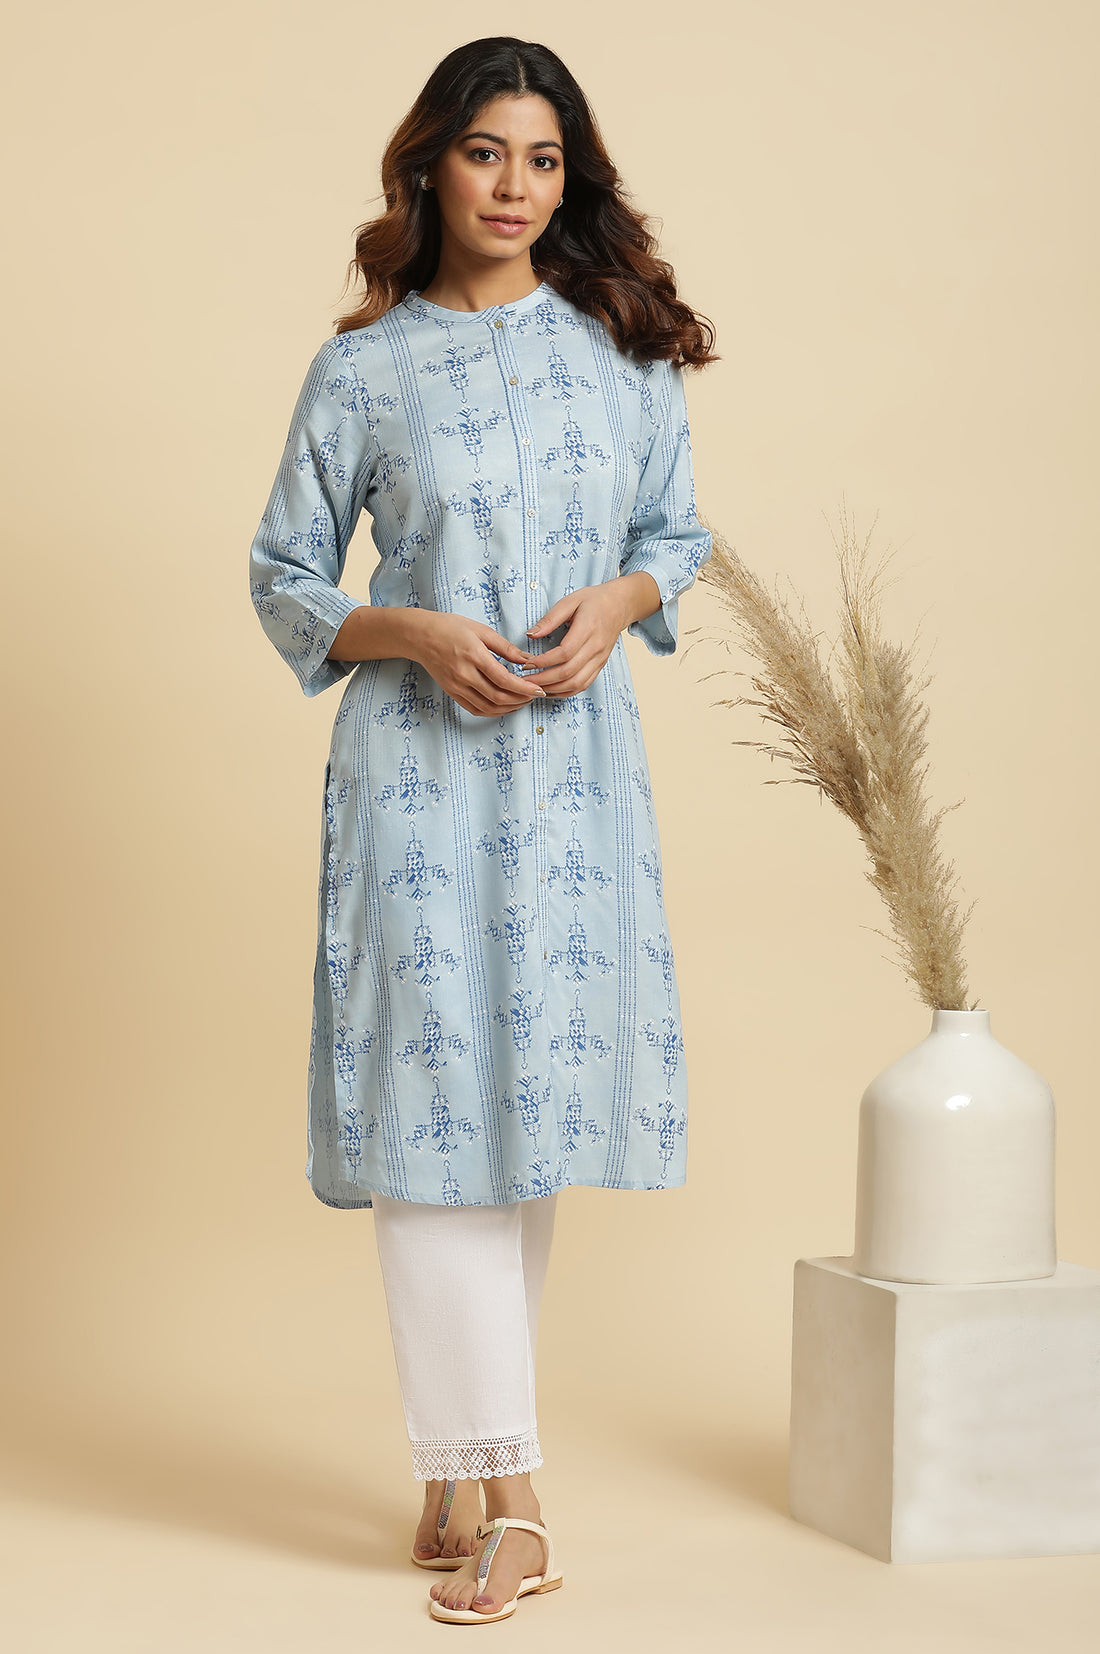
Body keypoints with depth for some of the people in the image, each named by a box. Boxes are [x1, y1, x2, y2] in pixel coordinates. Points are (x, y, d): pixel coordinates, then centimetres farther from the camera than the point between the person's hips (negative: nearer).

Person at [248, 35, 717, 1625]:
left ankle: (466, 1463, 18)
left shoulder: (624, 347, 7)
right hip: (418, 762, -2)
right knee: (434, 1096, -8)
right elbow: (284, 581, 6)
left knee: (540, 1093, 5)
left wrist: (616, 602, -7)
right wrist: (413, 632, -12)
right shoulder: (362, 368, 1)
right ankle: (501, 1488, -1)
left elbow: (679, 534, 15)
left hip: (577, 761, 3)